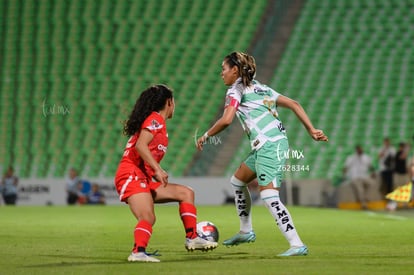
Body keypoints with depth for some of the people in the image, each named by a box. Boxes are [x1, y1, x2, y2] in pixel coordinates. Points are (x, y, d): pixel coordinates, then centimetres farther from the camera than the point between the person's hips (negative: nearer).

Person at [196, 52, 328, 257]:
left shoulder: (236, 90, 0)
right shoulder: (261, 88, 24)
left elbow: (226, 120, -15)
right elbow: (294, 104, 18)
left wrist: (205, 136, 0)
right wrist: (311, 130, 14)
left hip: (268, 146, -9)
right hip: (278, 141, 9)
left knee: (269, 197, -15)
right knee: (237, 180, 24)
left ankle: (297, 245, -22)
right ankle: (246, 231, 34)